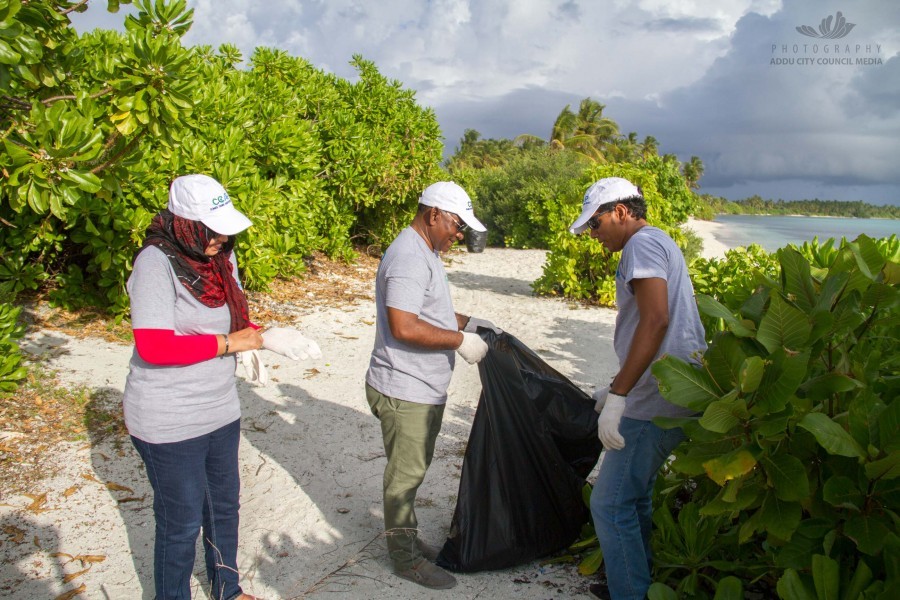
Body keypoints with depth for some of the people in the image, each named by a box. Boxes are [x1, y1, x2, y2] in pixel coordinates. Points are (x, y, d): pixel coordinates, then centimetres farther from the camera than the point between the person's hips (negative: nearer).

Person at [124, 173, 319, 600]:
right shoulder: (156, 263, -21)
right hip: (170, 422, -8)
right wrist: (227, 344, -23)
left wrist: (264, 339, -7)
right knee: (181, 523, 8)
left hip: (221, 410, 8)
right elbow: (153, 346, -28)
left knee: (224, 505, 22)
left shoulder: (220, 256, 2)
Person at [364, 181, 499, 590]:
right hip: (404, 392, -10)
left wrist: (468, 322, 13)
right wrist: (460, 341, -21)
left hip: (422, 389, 10)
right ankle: (405, 558, 20)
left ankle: (407, 538, 37)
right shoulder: (409, 257, -22)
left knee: (411, 471, 21)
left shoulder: (425, 253, 13)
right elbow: (403, 327, -29)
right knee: (405, 474, 5)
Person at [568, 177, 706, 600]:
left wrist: (617, 397, -26)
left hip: (656, 402, -11)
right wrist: (617, 389, 28)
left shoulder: (643, 243, -11)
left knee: (610, 503, -4)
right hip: (673, 393, 11)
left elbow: (655, 321, -25)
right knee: (633, 495, 20)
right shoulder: (660, 244, 22)